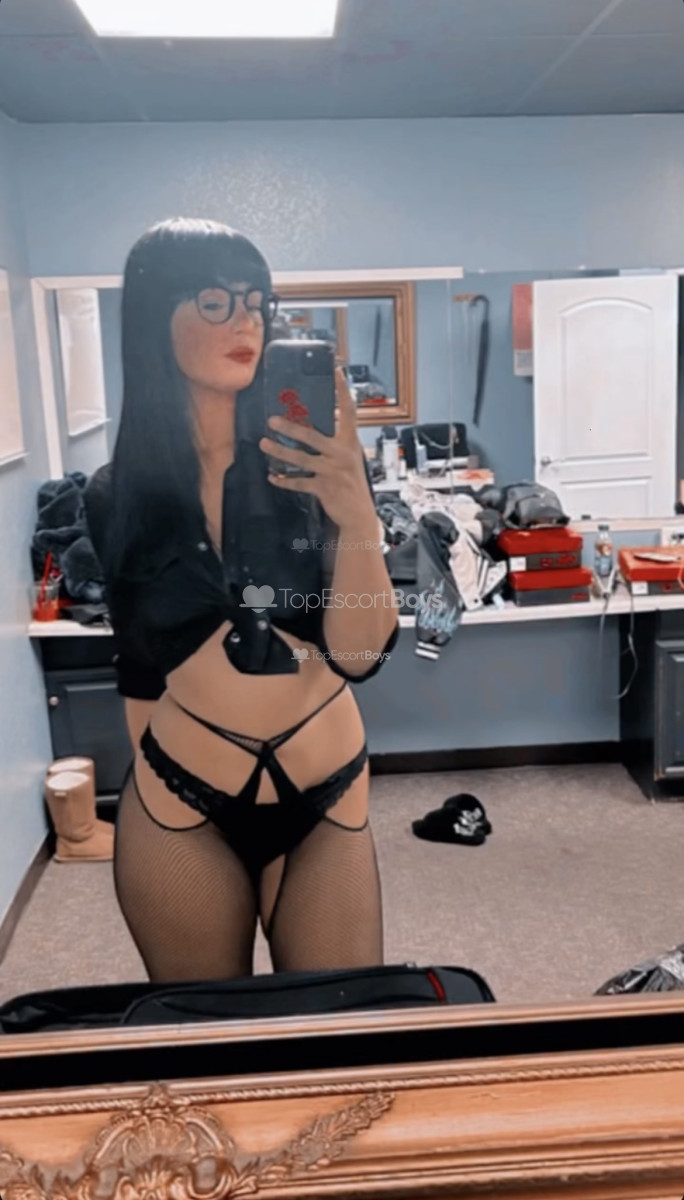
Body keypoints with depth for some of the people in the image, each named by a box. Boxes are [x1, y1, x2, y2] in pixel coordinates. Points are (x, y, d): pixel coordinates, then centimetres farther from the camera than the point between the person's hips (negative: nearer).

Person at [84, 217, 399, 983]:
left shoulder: (311, 464, -7)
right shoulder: (115, 497, -2)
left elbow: (358, 653, -15)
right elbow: (138, 660, 9)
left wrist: (357, 517, -30)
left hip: (325, 800, 0)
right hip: (179, 810, 1)